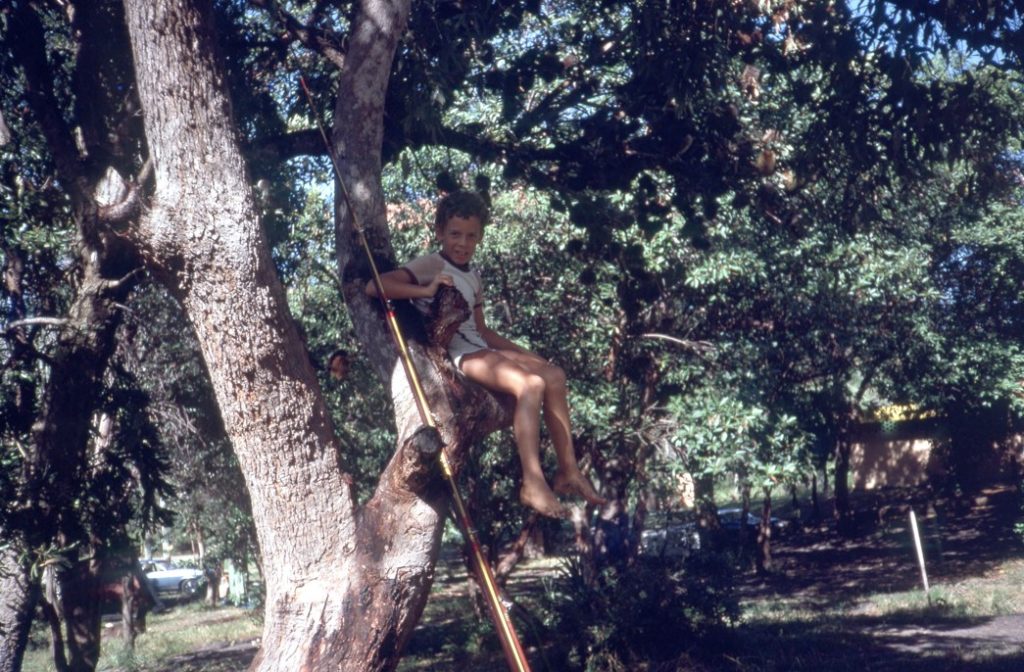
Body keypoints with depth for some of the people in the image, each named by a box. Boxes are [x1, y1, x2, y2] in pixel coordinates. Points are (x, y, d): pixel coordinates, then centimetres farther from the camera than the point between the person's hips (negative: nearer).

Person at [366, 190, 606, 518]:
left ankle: (568, 470, -2)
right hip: (452, 353, -9)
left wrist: (525, 354, 12)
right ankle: (532, 483, -23)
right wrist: (426, 291, -24)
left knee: (554, 375, -5)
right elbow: (374, 287, -15)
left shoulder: (473, 277, 22)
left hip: (477, 348, 9)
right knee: (530, 384, -26)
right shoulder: (430, 265, -3)